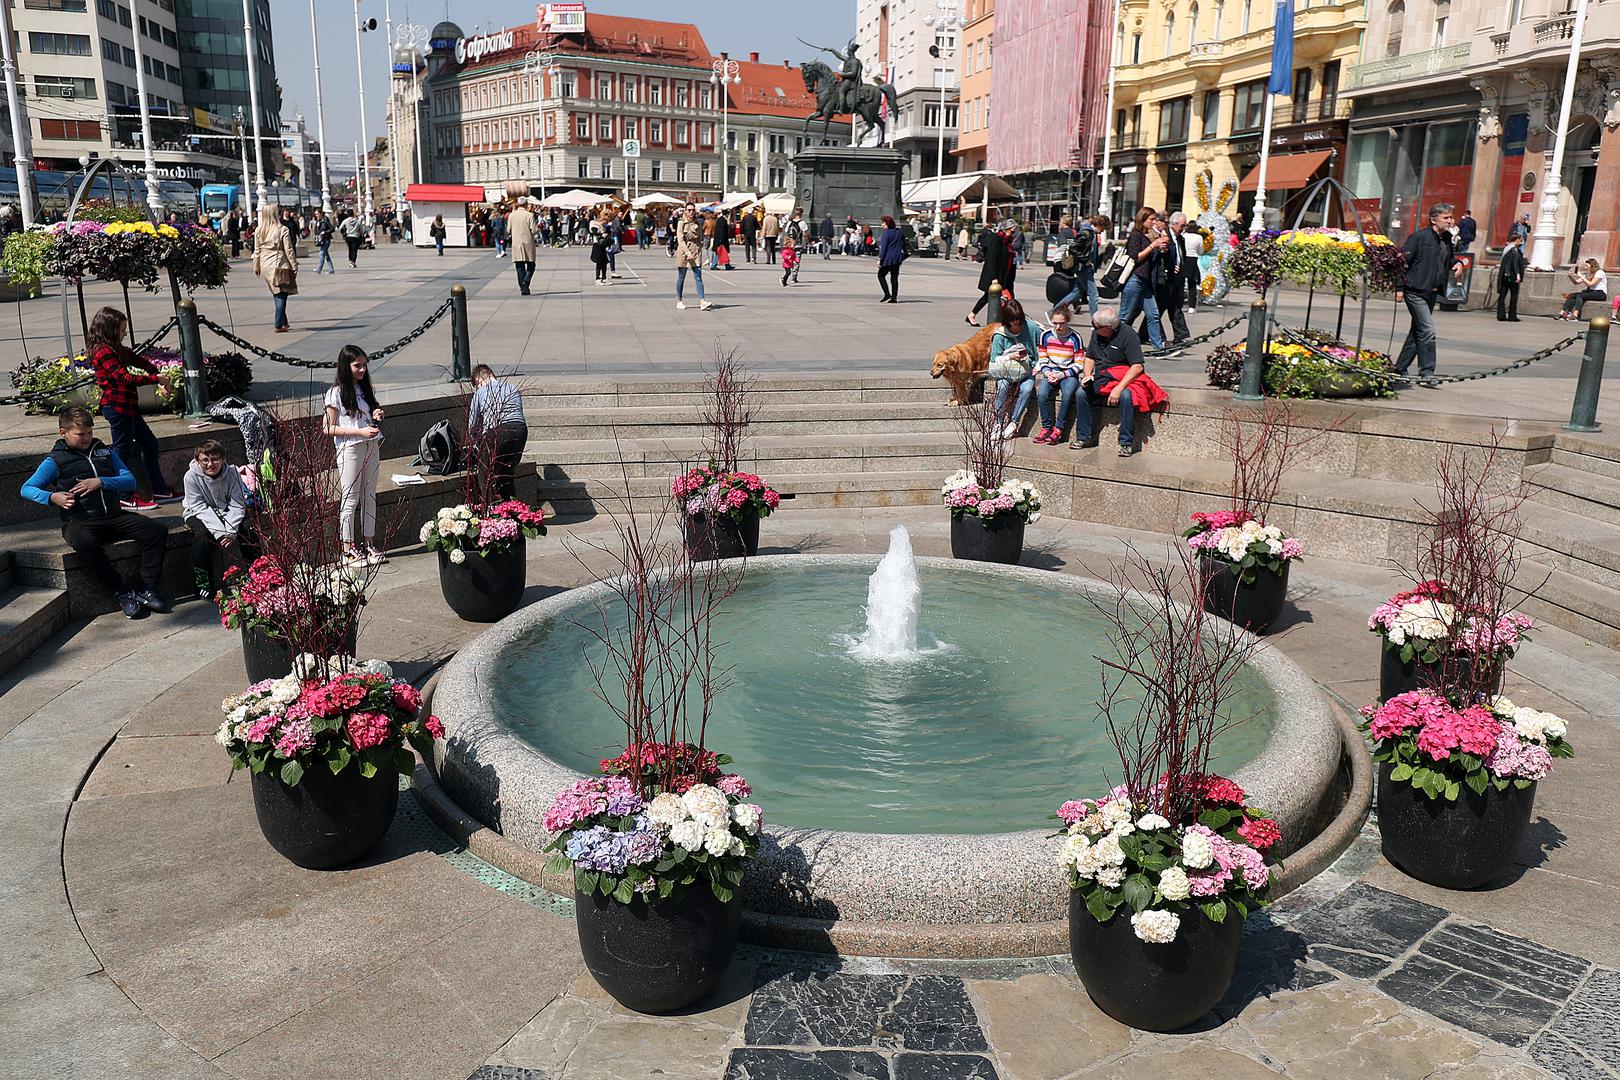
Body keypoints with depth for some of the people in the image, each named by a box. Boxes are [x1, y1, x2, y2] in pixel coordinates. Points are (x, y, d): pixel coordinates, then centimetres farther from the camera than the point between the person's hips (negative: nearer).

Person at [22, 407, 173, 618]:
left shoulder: (105, 451, 17)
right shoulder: (55, 460, 6)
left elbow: (130, 482, 9)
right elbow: (27, 489, 1)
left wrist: (101, 482, -8)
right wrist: (52, 497, -18)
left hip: (113, 516, 4)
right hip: (79, 521, -4)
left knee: (157, 531, -20)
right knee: (84, 543, -40)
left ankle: (147, 590, -17)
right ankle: (123, 593, -26)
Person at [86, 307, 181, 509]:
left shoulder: (117, 349, 15)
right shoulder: (103, 352, -15)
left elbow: (139, 361, 13)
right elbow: (125, 377, -23)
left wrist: (159, 374, -2)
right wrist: (156, 379, -20)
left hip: (127, 406, 10)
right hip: (116, 406, -10)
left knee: (149, 444, 15)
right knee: (123, 450, -2)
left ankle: (159, 490, 23)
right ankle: (125, 497, 6)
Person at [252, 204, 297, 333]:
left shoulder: (259, 231, 3)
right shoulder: (283, 230, -10)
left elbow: (257, 251, 9)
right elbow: (289, 251, -9)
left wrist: (256, 266, 20)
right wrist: (294, 266, -1)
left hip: (265, 266, 5)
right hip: (279, 265, -5)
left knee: (277, 295, 15)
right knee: (282, 295, 0)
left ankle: (284, 323, 20)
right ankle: (279, 325, -6)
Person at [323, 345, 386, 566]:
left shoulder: (366, 388, 8)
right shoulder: (335, 393, -10)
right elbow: (328, 429, -12)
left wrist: (376, 416, -2)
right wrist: (360, 431, -19)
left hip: (371, 446, 6)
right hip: (349, 449, -6)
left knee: (369, 496, 10)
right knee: (350, 499, 0)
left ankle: (370, 544, 18)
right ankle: (348, 550, 8)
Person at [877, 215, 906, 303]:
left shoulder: (887, 233, -13)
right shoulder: (899, 232, 9)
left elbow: (883, 247, -15)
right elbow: (904, 245, 16)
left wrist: (879, 259, -14)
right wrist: (903, 254, 24)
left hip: (888, 259, -7)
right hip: (898, 258, 7)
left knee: (881, 275, 7)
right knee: (894, 277, 10)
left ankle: (887, 294, -5)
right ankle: (894, 297, 8)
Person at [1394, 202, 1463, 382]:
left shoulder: (1447, 239, 11)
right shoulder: (1419, 237, -11)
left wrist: (1457, 263, 6)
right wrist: (1399, 288, -15)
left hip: (1432, 293, 8)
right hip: (1415, 292, -8)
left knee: (1417, 331, 14)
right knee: (1427, 331, -13)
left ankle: (1400, 368, 25)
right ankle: (1426, 374, -9)